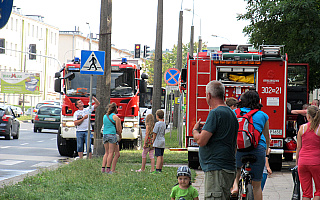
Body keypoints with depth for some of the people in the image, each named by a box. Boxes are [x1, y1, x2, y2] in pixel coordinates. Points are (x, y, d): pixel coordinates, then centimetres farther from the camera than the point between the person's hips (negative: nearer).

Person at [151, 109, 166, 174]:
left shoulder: (157, 124, -13)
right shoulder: (164, 124, 11)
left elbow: (155, 133, -11)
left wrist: (153, 140, 0)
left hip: (158, 142, -8)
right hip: (163, 141, 8)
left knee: (158, 156, -12)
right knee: (161, 156, 11)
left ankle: (157, 169, -16)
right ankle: (160, 169, 15)